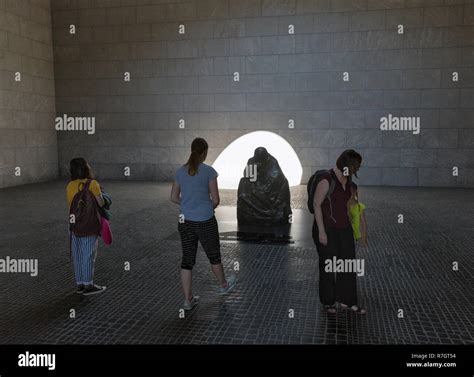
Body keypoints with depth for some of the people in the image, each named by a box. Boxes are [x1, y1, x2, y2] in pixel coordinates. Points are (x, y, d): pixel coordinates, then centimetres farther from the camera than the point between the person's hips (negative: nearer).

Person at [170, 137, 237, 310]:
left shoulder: (181, 171, 2)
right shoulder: (209, 171, -11)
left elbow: (174, 197, 9)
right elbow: (216, 200, -8)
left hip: (185, 222, 4)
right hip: (205, 222, -4)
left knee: (187, 260, 10)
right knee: (214, 255, 18)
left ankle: (188, 299, 16)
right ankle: (224, 285, 41)